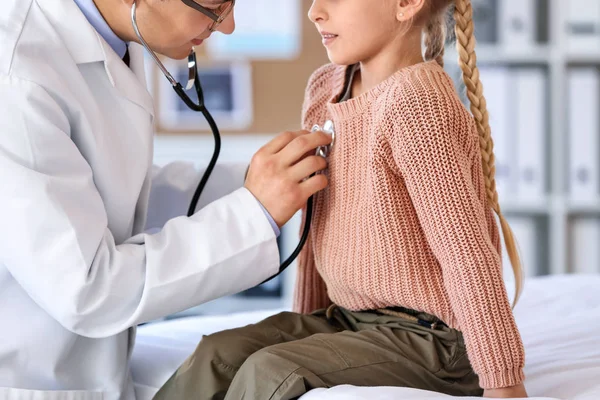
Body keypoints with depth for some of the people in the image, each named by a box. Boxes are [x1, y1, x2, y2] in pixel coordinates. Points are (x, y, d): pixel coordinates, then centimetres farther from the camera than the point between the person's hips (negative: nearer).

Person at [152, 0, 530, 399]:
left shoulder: (417, 102, -22)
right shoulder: (324, 88, 6)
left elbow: (468, 252, -23)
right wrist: (305, 328, 19)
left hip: (430, 339, -8)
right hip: (347, 318, 8)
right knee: (219, 355, -13)